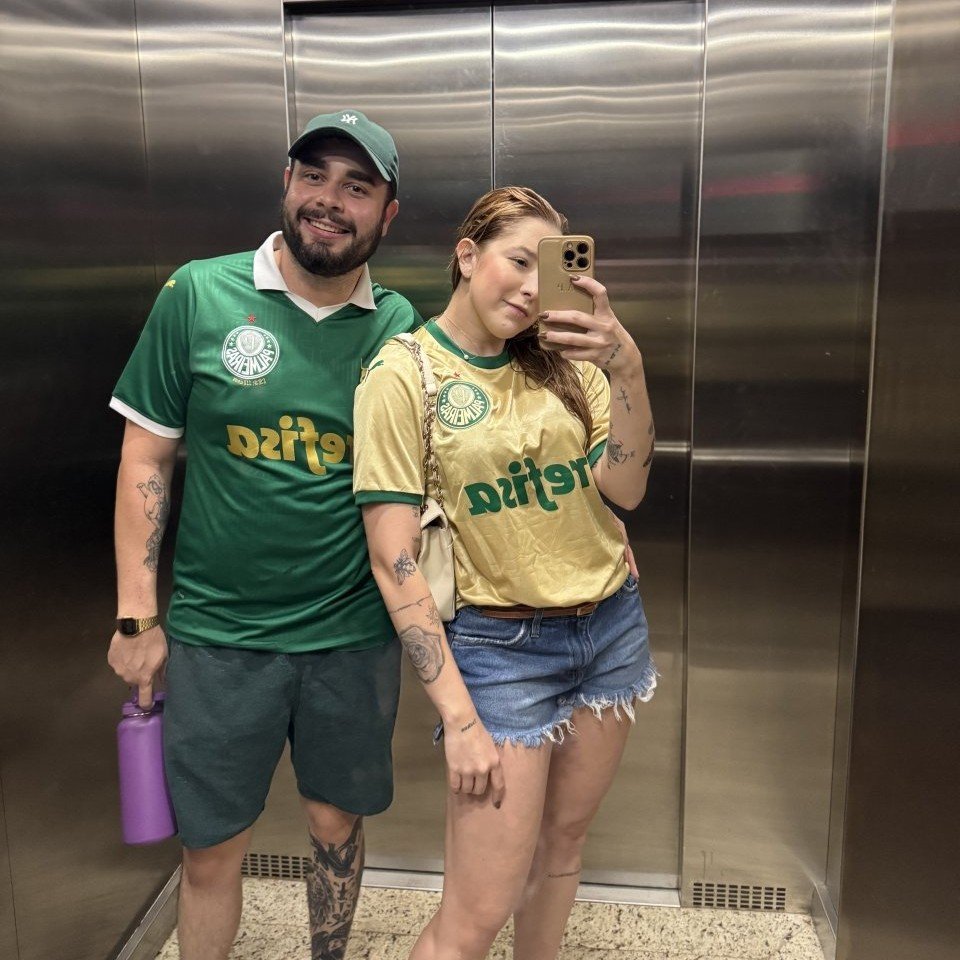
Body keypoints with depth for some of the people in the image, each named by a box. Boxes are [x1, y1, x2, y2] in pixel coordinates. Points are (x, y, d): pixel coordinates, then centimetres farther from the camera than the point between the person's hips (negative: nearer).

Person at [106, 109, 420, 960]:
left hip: (354, 633, 2)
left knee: (337, 826, 20)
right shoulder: (199, 295, -6)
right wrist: (136, 616, -3)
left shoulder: (401, 328, -1)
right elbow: (146, 458, -2)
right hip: (217, 633, -1)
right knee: (211, 851, 13)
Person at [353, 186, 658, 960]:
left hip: (613, 626, 5)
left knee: (561, 846, 19)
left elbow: (625, 489, -6)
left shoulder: (560, 358, 3)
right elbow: (394, 563, -14)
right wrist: (459, 718, -15)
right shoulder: (402, 375, -11)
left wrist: (627, 369, -22)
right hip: (501, 646, -5)